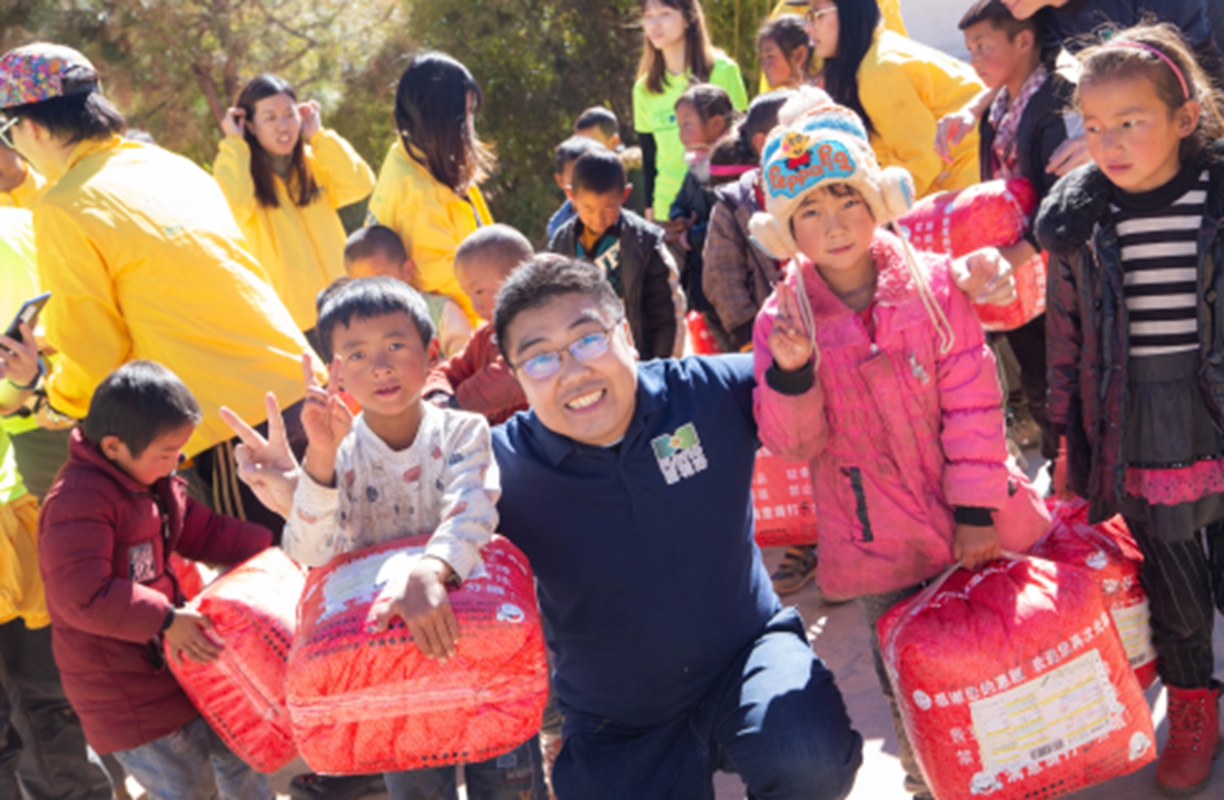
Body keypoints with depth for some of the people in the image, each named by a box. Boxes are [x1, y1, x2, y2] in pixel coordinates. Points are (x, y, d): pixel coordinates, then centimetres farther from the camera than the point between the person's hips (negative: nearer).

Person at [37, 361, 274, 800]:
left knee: (234, 749, 16)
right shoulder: (78, 502, -25)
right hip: (122, 686, -9)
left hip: (173, 655, 9)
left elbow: (203, 531, 15)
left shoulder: (156, 483, 6)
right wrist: (166, 620, -30)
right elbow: (83, 596, -30)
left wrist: (270, 545, 4)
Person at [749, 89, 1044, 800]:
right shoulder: (784, 320, -7)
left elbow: (973, 404, -7)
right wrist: (791, 375, -27)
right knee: (911, 691, 13)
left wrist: (977, 509, -10)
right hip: (880, 546, 0)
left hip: (969, 527, 0)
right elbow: (794, 446, -9)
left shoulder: (933, 283, -8)